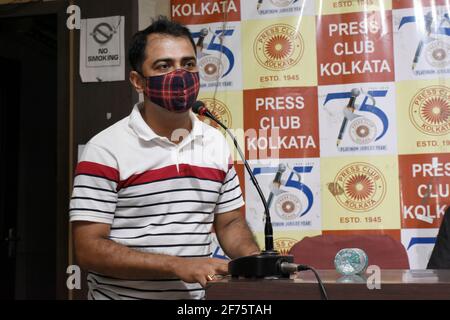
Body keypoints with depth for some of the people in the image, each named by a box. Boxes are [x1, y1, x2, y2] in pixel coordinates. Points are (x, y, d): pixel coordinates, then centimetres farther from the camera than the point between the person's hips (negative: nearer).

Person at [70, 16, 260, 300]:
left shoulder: (218, 144, 1)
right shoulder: (106, 150, -15)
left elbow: (230, 223, 8)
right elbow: (89, 249, -18)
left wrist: (256, 261, -12)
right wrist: (177, 265, -25)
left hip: (195, 297, 5)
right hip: (121, 295, -4)